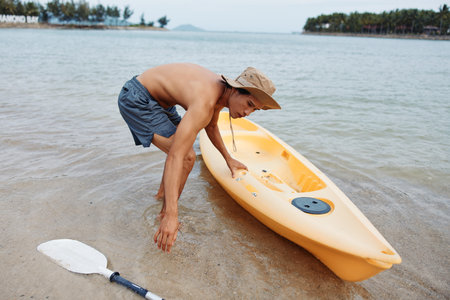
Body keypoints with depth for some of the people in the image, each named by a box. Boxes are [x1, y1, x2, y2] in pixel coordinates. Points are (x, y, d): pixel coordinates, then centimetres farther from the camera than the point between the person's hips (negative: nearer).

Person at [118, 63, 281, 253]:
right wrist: (171, 216, -44)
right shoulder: (205, 103, -33)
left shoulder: (221, 89, -4)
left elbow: (211, 126, 17)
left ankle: (162, 192, 44)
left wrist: (228, 158, 24)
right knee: (187, 157, -19)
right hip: (136, 100, -10)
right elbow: (175, 156, -41)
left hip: (156, 99, 10)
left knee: (184, 143, 25)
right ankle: (165, 215, -1)